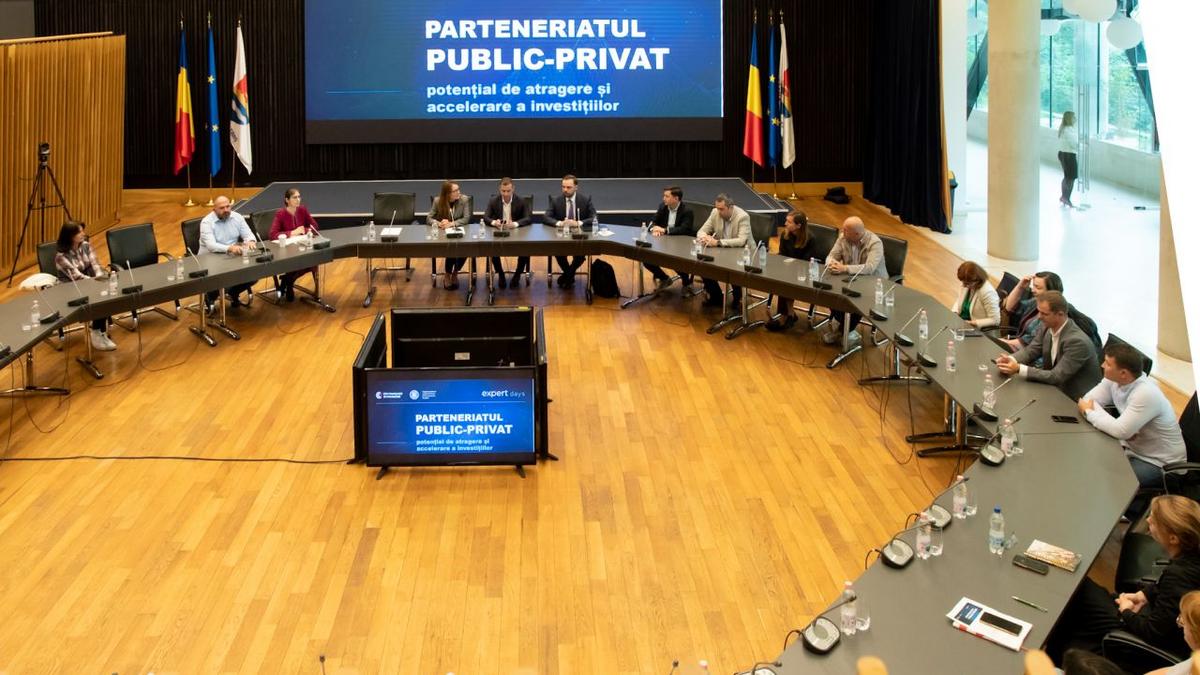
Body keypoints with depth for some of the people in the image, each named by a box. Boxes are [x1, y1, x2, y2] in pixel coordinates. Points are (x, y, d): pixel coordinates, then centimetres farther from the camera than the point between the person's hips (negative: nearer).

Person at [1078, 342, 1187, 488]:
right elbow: (1088, 400, -2)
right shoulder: (1114, 380, -6)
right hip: (1133, 449, 8)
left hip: (1160, 464, -8)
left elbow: (1120, 431, -32)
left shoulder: (1146, 394, -30)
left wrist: (1089, 412, -18)